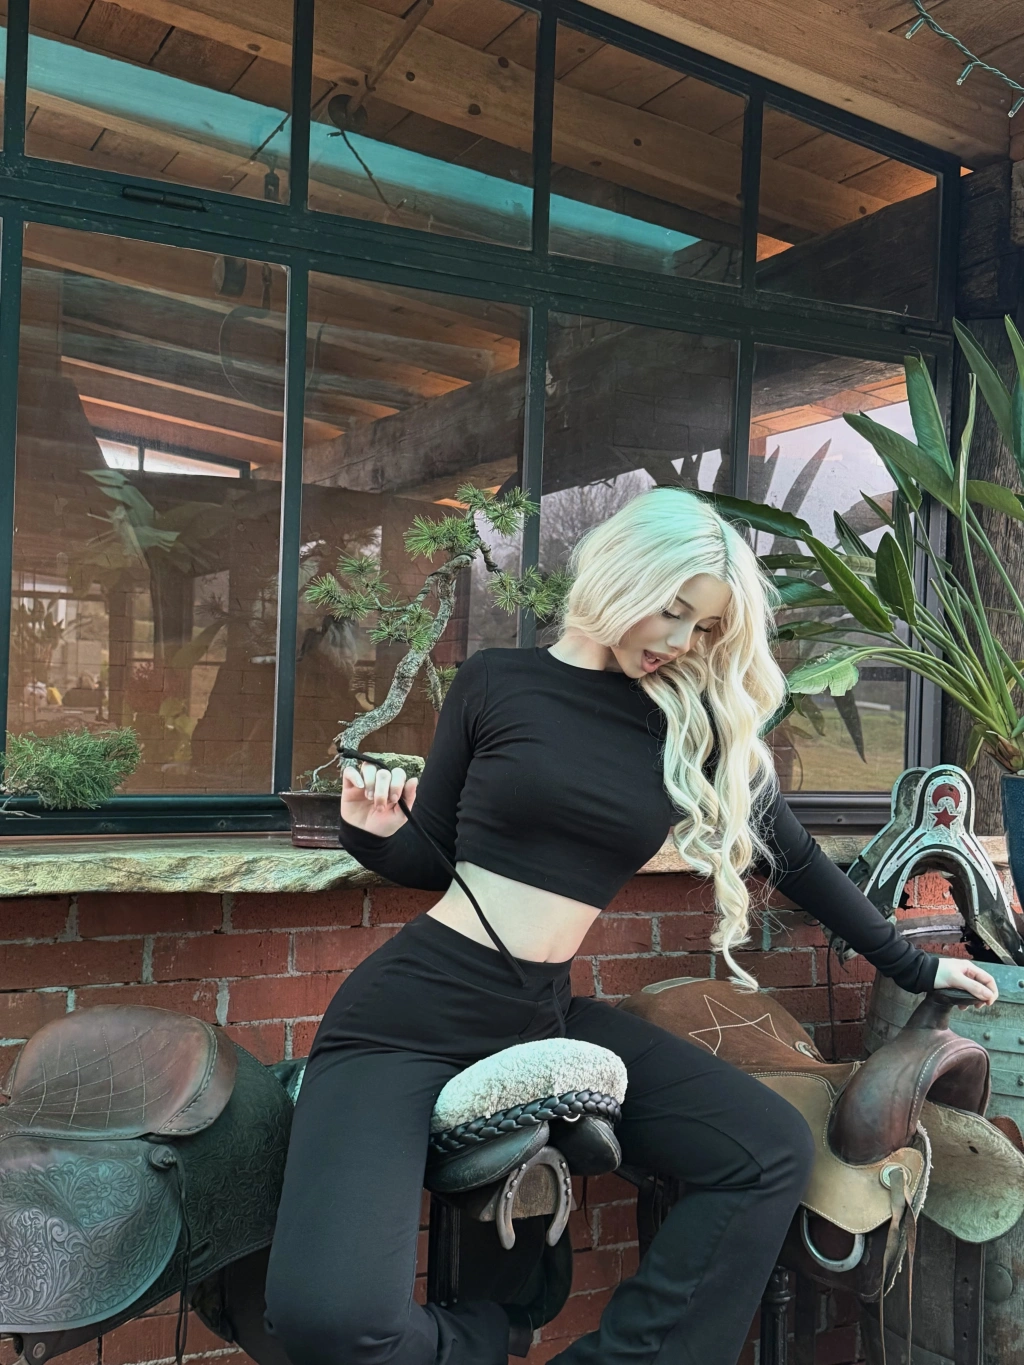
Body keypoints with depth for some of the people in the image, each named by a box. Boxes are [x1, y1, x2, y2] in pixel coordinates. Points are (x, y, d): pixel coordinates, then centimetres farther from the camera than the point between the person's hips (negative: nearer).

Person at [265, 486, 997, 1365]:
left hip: (547, 1019, 4)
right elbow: (436, 857, 7)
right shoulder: (497, 682, -1)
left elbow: (793, 858, 16)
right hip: (415, 1005, -3)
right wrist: (378, 833, -14)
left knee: (773, 1153, -14)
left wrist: (912, 968, 23)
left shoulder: (701, 728, 6)